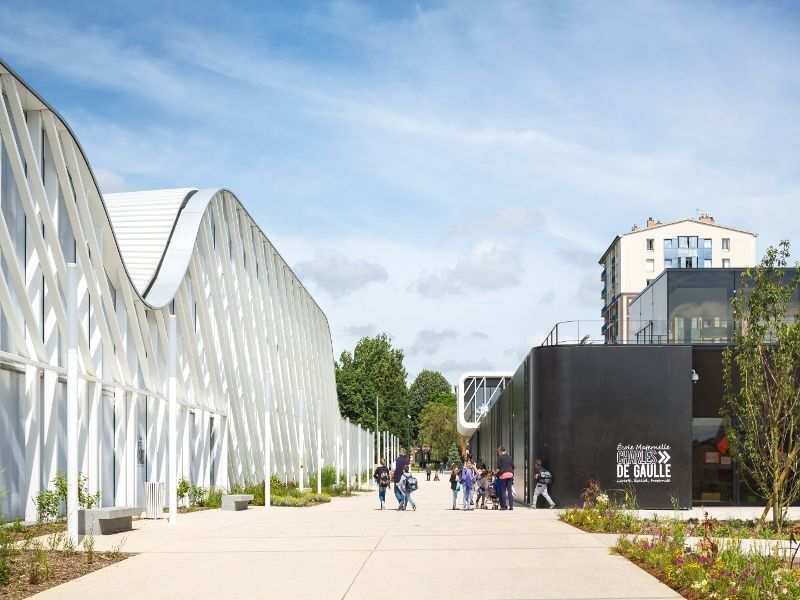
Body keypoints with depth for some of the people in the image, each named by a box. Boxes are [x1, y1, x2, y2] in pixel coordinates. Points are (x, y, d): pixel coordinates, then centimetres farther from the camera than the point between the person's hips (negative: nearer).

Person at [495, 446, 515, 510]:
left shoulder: (500, 457, -2)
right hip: (510, 474, 4)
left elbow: (498, 468, -8)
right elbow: (513, 466, 14)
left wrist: (495, 472, 7)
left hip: (503, 474, -4)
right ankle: (511, 506, 1)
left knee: (503, 491, 1)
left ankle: (504, 506, 1)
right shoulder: (509, 457, 14)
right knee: (510, 491, 4)